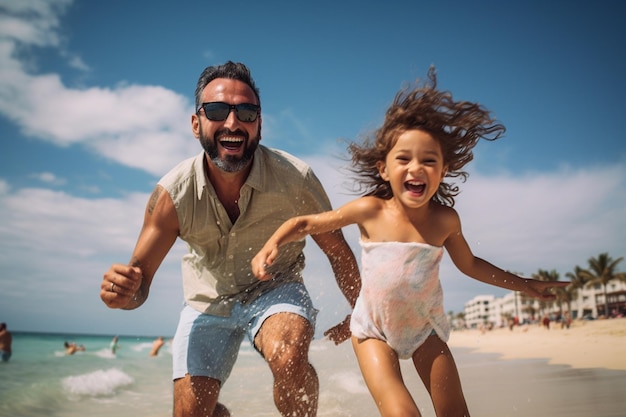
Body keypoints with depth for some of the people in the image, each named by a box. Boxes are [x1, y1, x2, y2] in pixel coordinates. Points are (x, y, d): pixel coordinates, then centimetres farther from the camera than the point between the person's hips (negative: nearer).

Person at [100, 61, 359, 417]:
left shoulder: (295, 179, -26)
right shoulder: (174, 194, -22)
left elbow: (337, 250, -10)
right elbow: (140, 276, -13)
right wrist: (126, 292, -38)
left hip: (275, 289, -2)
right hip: (208, 303, 2)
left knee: (288, 357, -34)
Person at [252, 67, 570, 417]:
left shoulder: (445, 220, -11)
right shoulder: (370, 211, -18)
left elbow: (470, 264, 7)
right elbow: (305, 223, -9)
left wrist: (527, 286, 12)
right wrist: (272, 245, -27)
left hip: (426, 328, 3)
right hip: (374, 330, -2)